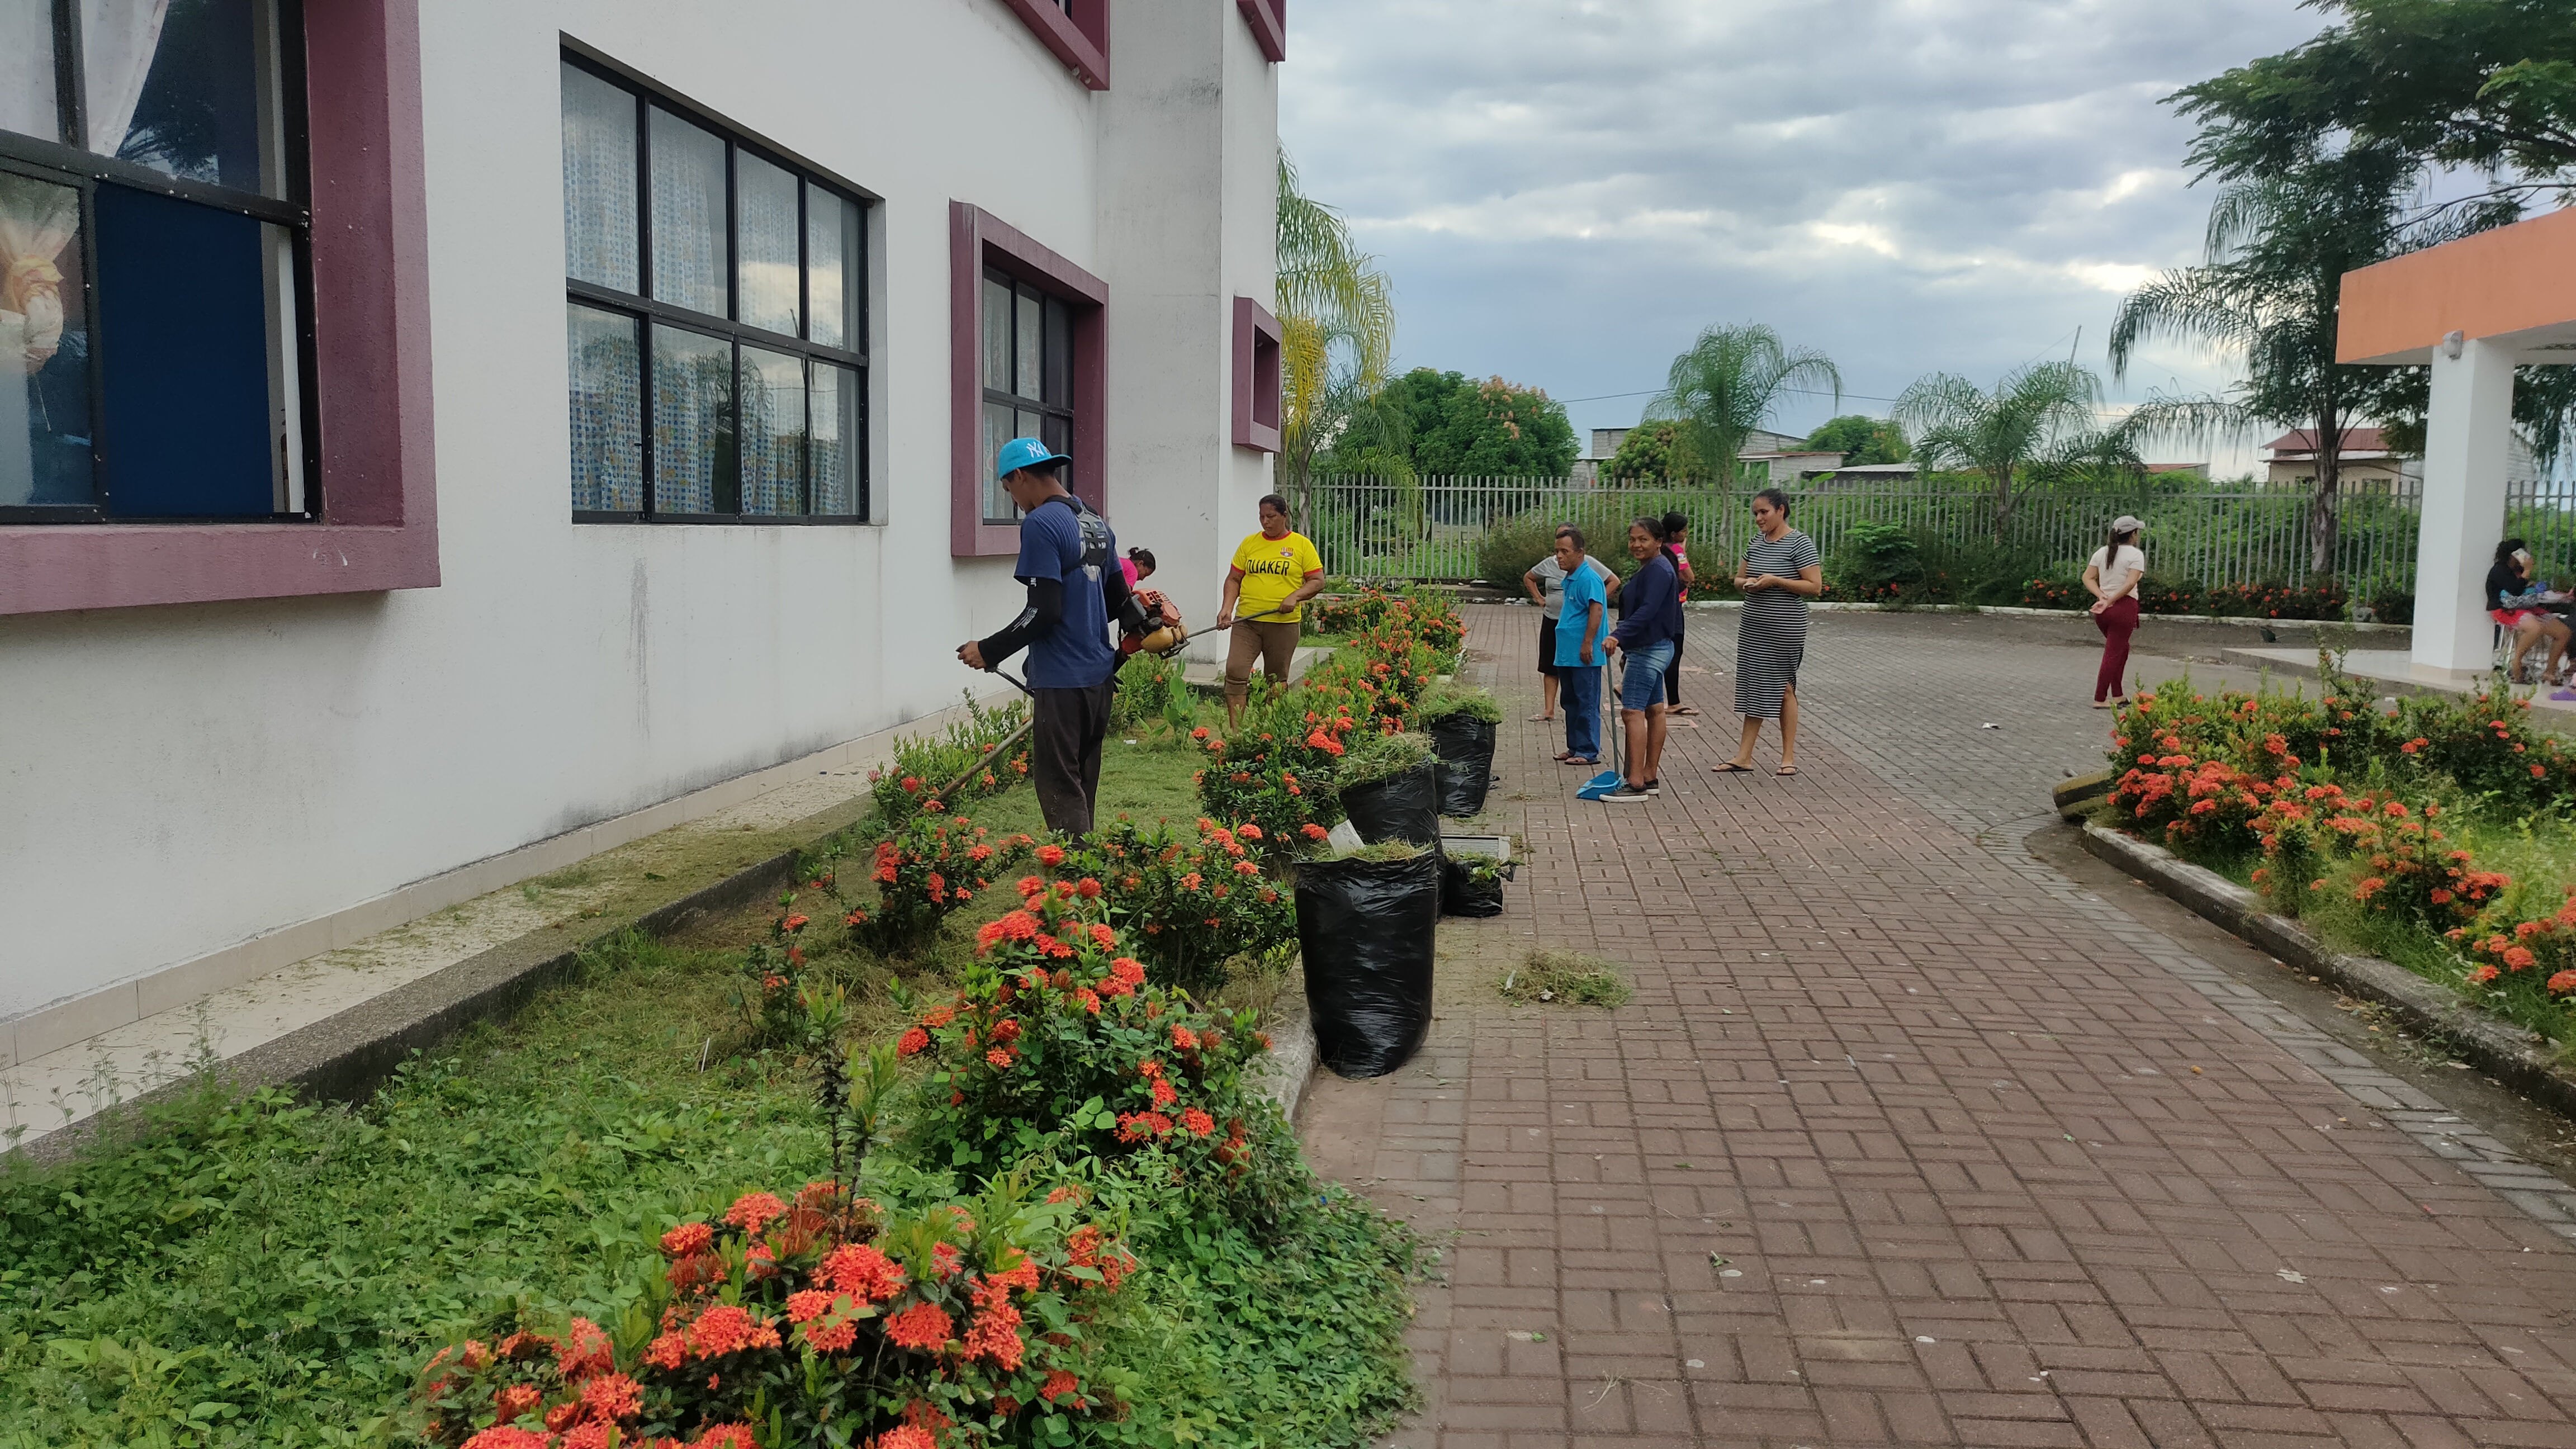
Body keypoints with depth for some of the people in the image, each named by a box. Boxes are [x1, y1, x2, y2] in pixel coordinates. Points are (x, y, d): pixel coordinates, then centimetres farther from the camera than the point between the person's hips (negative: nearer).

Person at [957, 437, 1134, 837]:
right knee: (1083, 785, 18)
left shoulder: (1041, 524, -14)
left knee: (1061, 792, -2)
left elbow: (1045, 610, -20)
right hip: (1099, 676, 9)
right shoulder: (1097, 524, 13)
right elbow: (1119, 601, 18)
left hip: (1061, 683, -9)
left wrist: (989, 651, -11)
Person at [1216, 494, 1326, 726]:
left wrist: (1295, 596, -15)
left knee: (1276, 681, 8)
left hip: (1284, 624, -1)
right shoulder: (1249, 543, 9)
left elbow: (1317, 581, 2)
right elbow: (1234, 579, 11)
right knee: (1235, 671, -14)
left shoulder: (1302, 545, 3)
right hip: (1246, 622, 1)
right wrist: (1227, 607, -4)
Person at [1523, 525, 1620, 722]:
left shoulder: (1589, 564, -5)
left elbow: (1614, 581, 2)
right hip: (1552, 621, 3)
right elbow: (1528, 578, 20)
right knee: (1550, 667, 5)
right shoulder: (1550, 563, 4)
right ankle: (1549, 710, 9)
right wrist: (1539, 599, 10)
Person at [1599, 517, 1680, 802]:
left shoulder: (1658, 570, -16)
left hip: (1650, 649, -11)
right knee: (1654, 709, 14)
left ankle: (1636, 784, -15)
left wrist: (1619, 636, -35)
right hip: (1652, 649, 11)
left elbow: (1647, 611, -28)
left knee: (1632, 712, -14)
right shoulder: (1649, 569, 16)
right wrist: (1623, 639, 23)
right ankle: (1650, 778, 21)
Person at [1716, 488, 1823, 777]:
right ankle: (1744, 756, 9)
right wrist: (1747, 583, -5)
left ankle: (1789, 757, 13)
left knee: (1783, 687, 2)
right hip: (1753, 627, 6)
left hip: (1785, 629, -6)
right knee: (1754, 686, 7)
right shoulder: (1756, 542, 10)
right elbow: (1739, 578, 18)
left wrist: (1775, 581, -20)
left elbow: (1815, 586, -14)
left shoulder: (1799, 544, -10)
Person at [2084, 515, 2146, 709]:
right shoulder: (2135, 554, -8)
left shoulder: (2102, 552, 10)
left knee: (2121, 649, 22)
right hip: (2124, 607, -6)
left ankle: (2118, 696, 23)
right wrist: (2111, 601, -17)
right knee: (2113, 654, -1)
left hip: (2102, 610, 7)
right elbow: (2130, 583, -20)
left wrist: (2102, 597, -6)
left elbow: (2088, 578, 5)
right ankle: (2100, 699, -2)